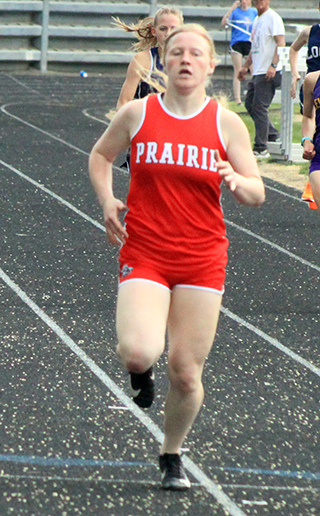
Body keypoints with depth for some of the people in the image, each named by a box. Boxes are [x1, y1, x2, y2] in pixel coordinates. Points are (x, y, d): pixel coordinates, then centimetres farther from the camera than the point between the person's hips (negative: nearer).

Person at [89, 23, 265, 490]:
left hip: (202, 259, 1)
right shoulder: (137, 113, 1)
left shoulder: (226, 123, 1)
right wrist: (107, 200, 1)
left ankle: (172, 455, 27)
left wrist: (235, 181, -20)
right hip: (144, 254, -1)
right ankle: (141, 372, 17)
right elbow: (100, 156, 18)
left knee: (186, 372, 1)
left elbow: (257, 193, 3)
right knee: (137, 352, -23)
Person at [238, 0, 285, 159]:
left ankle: (261, 149, -8)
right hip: (257, 71, 10)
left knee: (259, 107, -10)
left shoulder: (273, 18, -10)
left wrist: (273, 65, -27)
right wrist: (245, 66, 28)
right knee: (250, 104, 13)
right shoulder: (257, 19, 19)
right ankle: (272, 134, 23)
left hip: (268, 72, -10)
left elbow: (281, 43, -18)